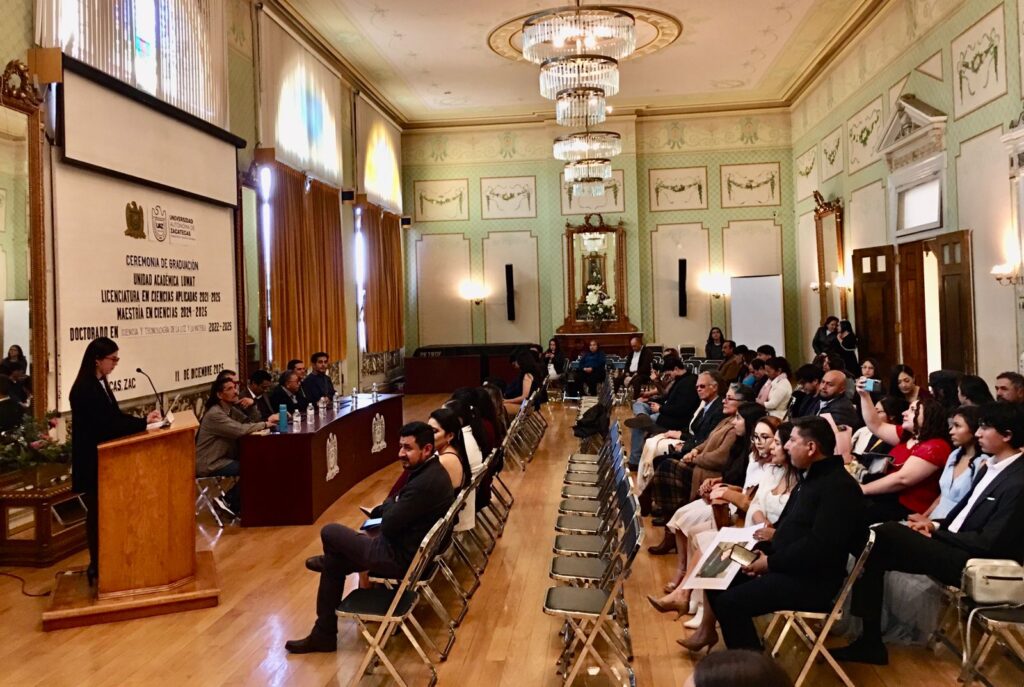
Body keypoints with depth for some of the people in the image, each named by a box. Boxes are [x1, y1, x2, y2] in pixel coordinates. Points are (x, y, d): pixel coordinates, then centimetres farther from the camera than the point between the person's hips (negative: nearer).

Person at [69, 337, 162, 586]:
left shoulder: (100, 384, 9)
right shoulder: (84, 389, -20)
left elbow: (114, 416, 11)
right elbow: (105, 424, -24)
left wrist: (143, 419, -4)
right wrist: (143, 422, -22)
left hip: (103, 457, 9)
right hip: (91, 461, -9)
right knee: (97, 511, 1)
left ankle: (102, 563, 23)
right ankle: (96, 566, 13)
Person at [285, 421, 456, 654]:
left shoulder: (425, 483, -30)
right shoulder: (432, 471, 3)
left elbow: (388, 526, -23)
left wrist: (389, 504, -4)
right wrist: (391, 507, -5)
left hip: (400, 558, -10)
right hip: (411, 549, 10)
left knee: (330, 532, 3)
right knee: (334, 565, 17)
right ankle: (323, 634, 30)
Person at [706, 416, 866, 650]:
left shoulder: (839, 487, -19)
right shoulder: (811, 477, 15)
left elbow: (819, 547, -27)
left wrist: (770, 563, -17)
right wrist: (761, 551, 2)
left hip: (811, 581, -10)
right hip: (787, 568, 10)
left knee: (729, 603, -21)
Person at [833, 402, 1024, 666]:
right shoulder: (991, 466, 13)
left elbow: (988, 543, -20)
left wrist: (936, 533, -11)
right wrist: (937, 525, 3)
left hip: (971, 561, -9)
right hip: (954, 545, 9)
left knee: (885, 534, -22)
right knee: (875, 545, -8)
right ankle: (869, 638, -6)